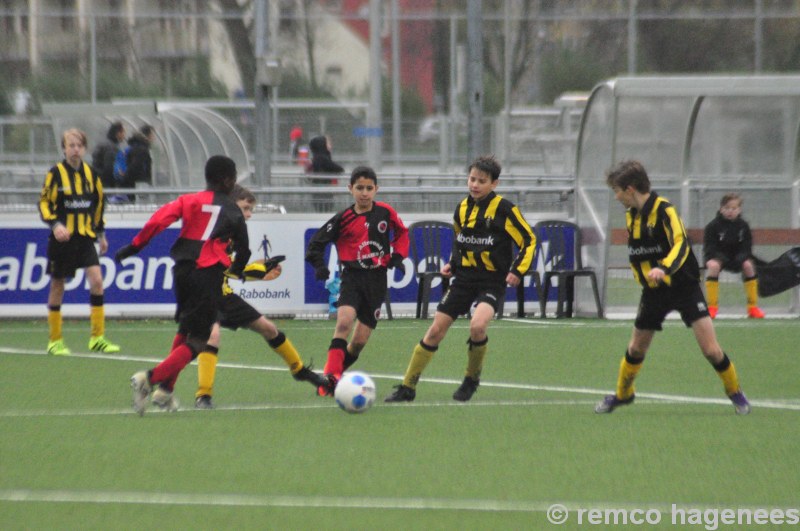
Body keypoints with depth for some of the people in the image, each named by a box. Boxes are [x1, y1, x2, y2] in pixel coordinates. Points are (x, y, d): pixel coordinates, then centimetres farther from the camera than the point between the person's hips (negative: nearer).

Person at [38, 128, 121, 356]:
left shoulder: (90, 174, 7)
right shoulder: (55, 174, -6)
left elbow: (98, 203, 18)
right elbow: (44, 203, -7)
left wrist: (101, 233, 19)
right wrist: (55, 224, -23)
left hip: (85, 236, 3)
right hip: (62, 237, -3)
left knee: (96, 281, -11)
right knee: (57, 286, 3)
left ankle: (97, 337, -5)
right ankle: (55, 340, 14)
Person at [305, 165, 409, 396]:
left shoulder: (385, 212, 1)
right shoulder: (344, 219, -4)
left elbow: (401, 233, 19)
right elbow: (317, 242, 2)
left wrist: (398, 256, 4)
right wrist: (319, 266, -13)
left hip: (377, 280, 2)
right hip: (352, 276, -2)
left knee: (360, 340, 2)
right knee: (345, 320, -29)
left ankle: (334, 377, 19)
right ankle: (331, 374, -29)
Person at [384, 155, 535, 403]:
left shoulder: (504, 209, -10)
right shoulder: (462, 208, 8)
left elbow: (528, 240, -5)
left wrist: (517, 271, -15)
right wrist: (452, 264, 10)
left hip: (492, 281, -5)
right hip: (464, 278, 5)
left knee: (477, 325, -29)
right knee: (436, 330, 0)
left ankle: (472, 379, -3)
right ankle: (407, 387, 9)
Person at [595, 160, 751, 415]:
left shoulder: (664, 209, -19)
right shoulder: (631, 215, 5)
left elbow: (681, 245, -32)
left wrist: (663, 269, -47)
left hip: (683, 286, -6)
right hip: (654, 290, 6)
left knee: (711, 350, -12)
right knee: (636, 349, 14)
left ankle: (735, 392, 9)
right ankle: (622, 394, 36)